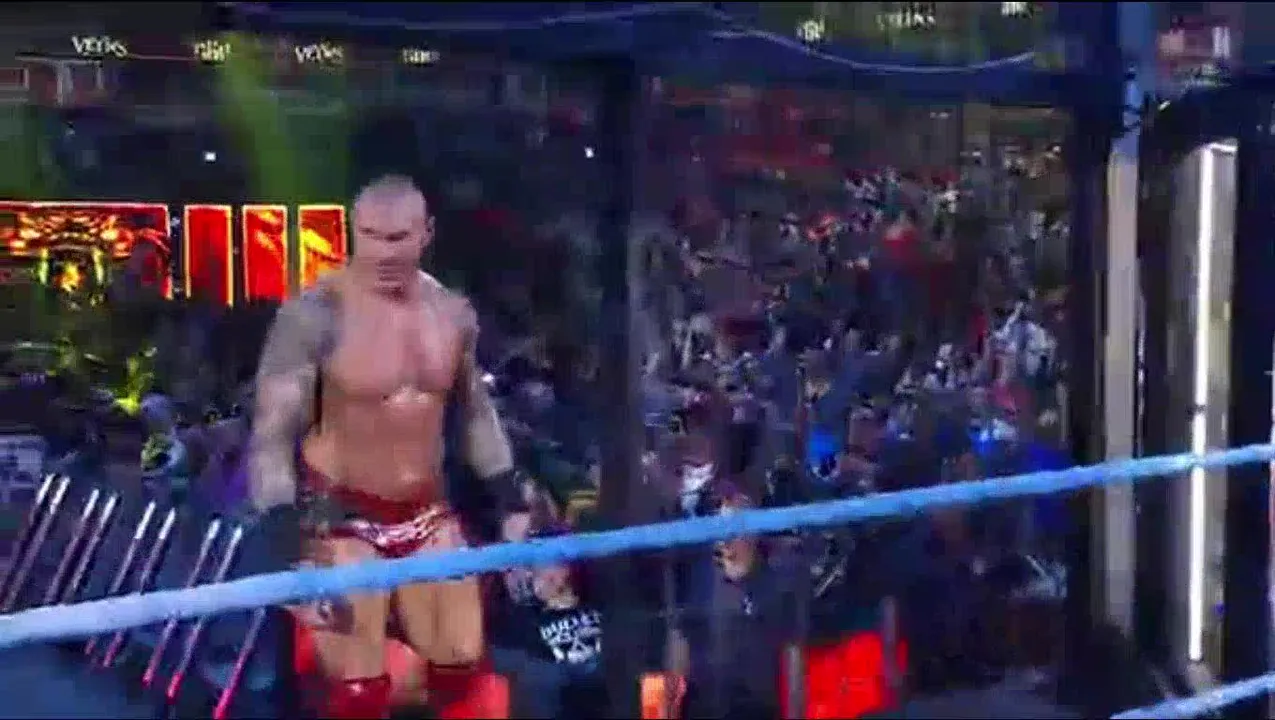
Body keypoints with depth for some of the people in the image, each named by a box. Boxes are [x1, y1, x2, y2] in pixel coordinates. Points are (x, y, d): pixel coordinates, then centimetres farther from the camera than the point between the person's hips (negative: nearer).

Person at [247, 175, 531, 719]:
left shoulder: (453, 312, 0)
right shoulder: (314, 316, -18)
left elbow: (476, 412, 15)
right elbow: (270, 436, -19)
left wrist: (511, 504, 12)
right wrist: (290, 551, -28)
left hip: (426, 511, 6)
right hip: (340, 514, -5)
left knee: (462, 665, 12)